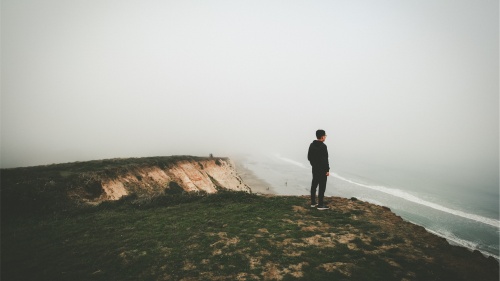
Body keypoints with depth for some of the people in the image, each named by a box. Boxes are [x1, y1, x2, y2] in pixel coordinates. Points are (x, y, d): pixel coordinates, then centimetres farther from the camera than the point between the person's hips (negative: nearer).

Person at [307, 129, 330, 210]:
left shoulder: (312, 145, 7)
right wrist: (327, 170, -15)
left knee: (314, 185, 13)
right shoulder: (323, 146, -18)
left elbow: (309, 157, 14)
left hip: (314, 168, 8)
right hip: (322, 169, -8)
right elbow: (325, 159, -20)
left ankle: (313, 203, 21)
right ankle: (320, 205, 2)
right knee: (322, 187, -2)